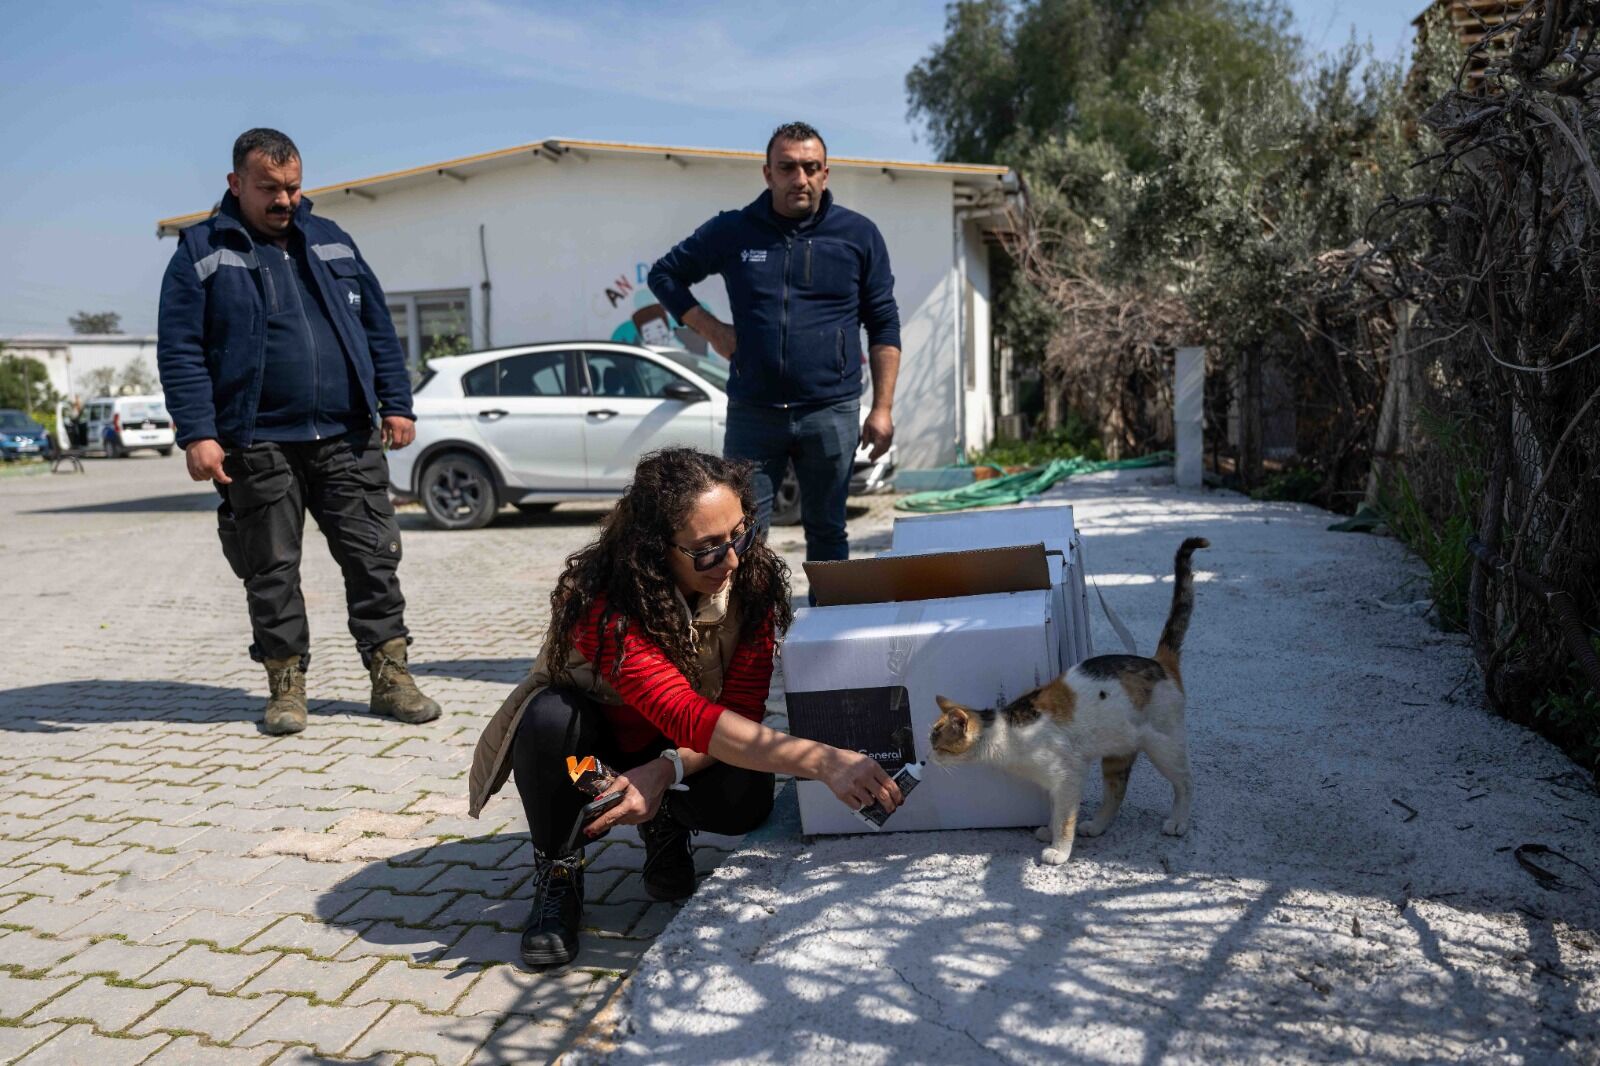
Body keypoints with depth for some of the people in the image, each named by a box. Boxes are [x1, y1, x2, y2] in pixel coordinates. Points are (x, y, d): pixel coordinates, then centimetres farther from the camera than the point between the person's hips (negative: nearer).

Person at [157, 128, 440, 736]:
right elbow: (180, 351, -3)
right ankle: (287, 684, 17)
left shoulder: (331, 242, 14)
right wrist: (197, 434, -12)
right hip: (258, 446, -2)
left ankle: (390, 675, 9)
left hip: (348, 440, 3)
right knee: (271, 571, 5)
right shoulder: (203, 253, 3)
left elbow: (378, 328, 15)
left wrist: (396, 404, 8)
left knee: (374, 557, 1)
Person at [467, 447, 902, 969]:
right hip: (594, 729, -2)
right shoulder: (603, 603, -37)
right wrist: (823, 761, -58)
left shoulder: (754, 578, -23)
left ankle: (664, 822, 7)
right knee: (552, 717, -37)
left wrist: (667, 771, -39)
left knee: (745, 800, -29)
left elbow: (742, 708, -21)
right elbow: (691, 718, -48)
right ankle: (556, 873, -10)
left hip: (686, 750, 3)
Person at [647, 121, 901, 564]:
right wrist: (711, 328, 3)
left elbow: (884, 327, 6)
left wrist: (882, 409, -1)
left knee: (827, 533, 10)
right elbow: (664, 275, 17)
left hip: (832, 414, 0)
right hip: (752, 413, 0)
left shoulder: (859, 235, 5)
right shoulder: (732, 231, 5)